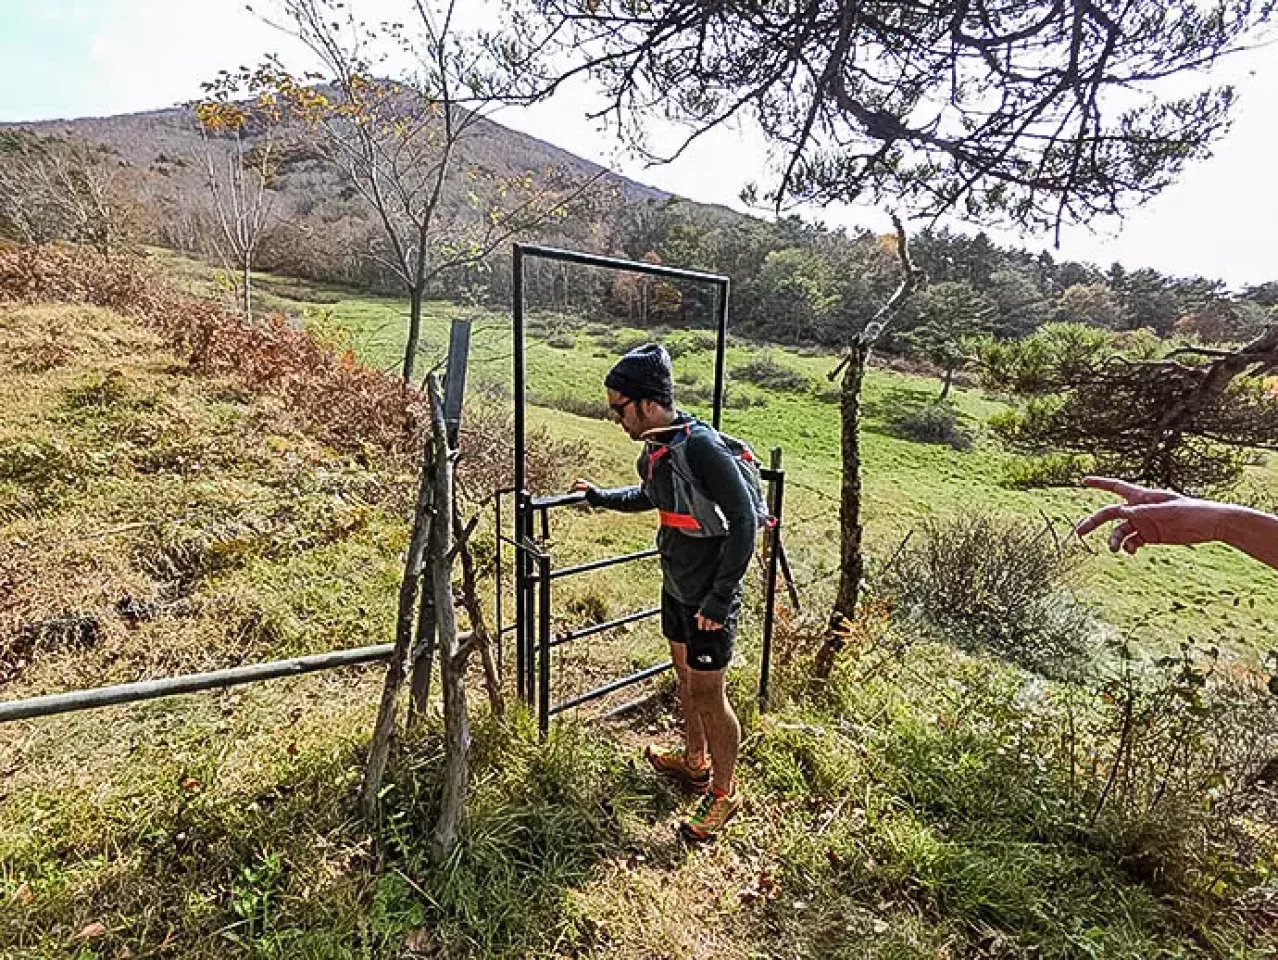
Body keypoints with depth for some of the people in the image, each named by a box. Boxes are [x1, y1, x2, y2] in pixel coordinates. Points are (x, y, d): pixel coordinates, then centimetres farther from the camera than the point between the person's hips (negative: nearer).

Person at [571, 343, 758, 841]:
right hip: (677, 586, 9)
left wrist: (720, 597, -23)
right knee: (685, 678, 23)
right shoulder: (654, 449, 2)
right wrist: (599, 496, 26)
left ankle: (724, 794, 27)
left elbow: (744, 521, -25)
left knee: (707, 693, 5)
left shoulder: (701, 447, -26)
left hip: (709, 597, -9)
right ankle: (695, 763, 45)